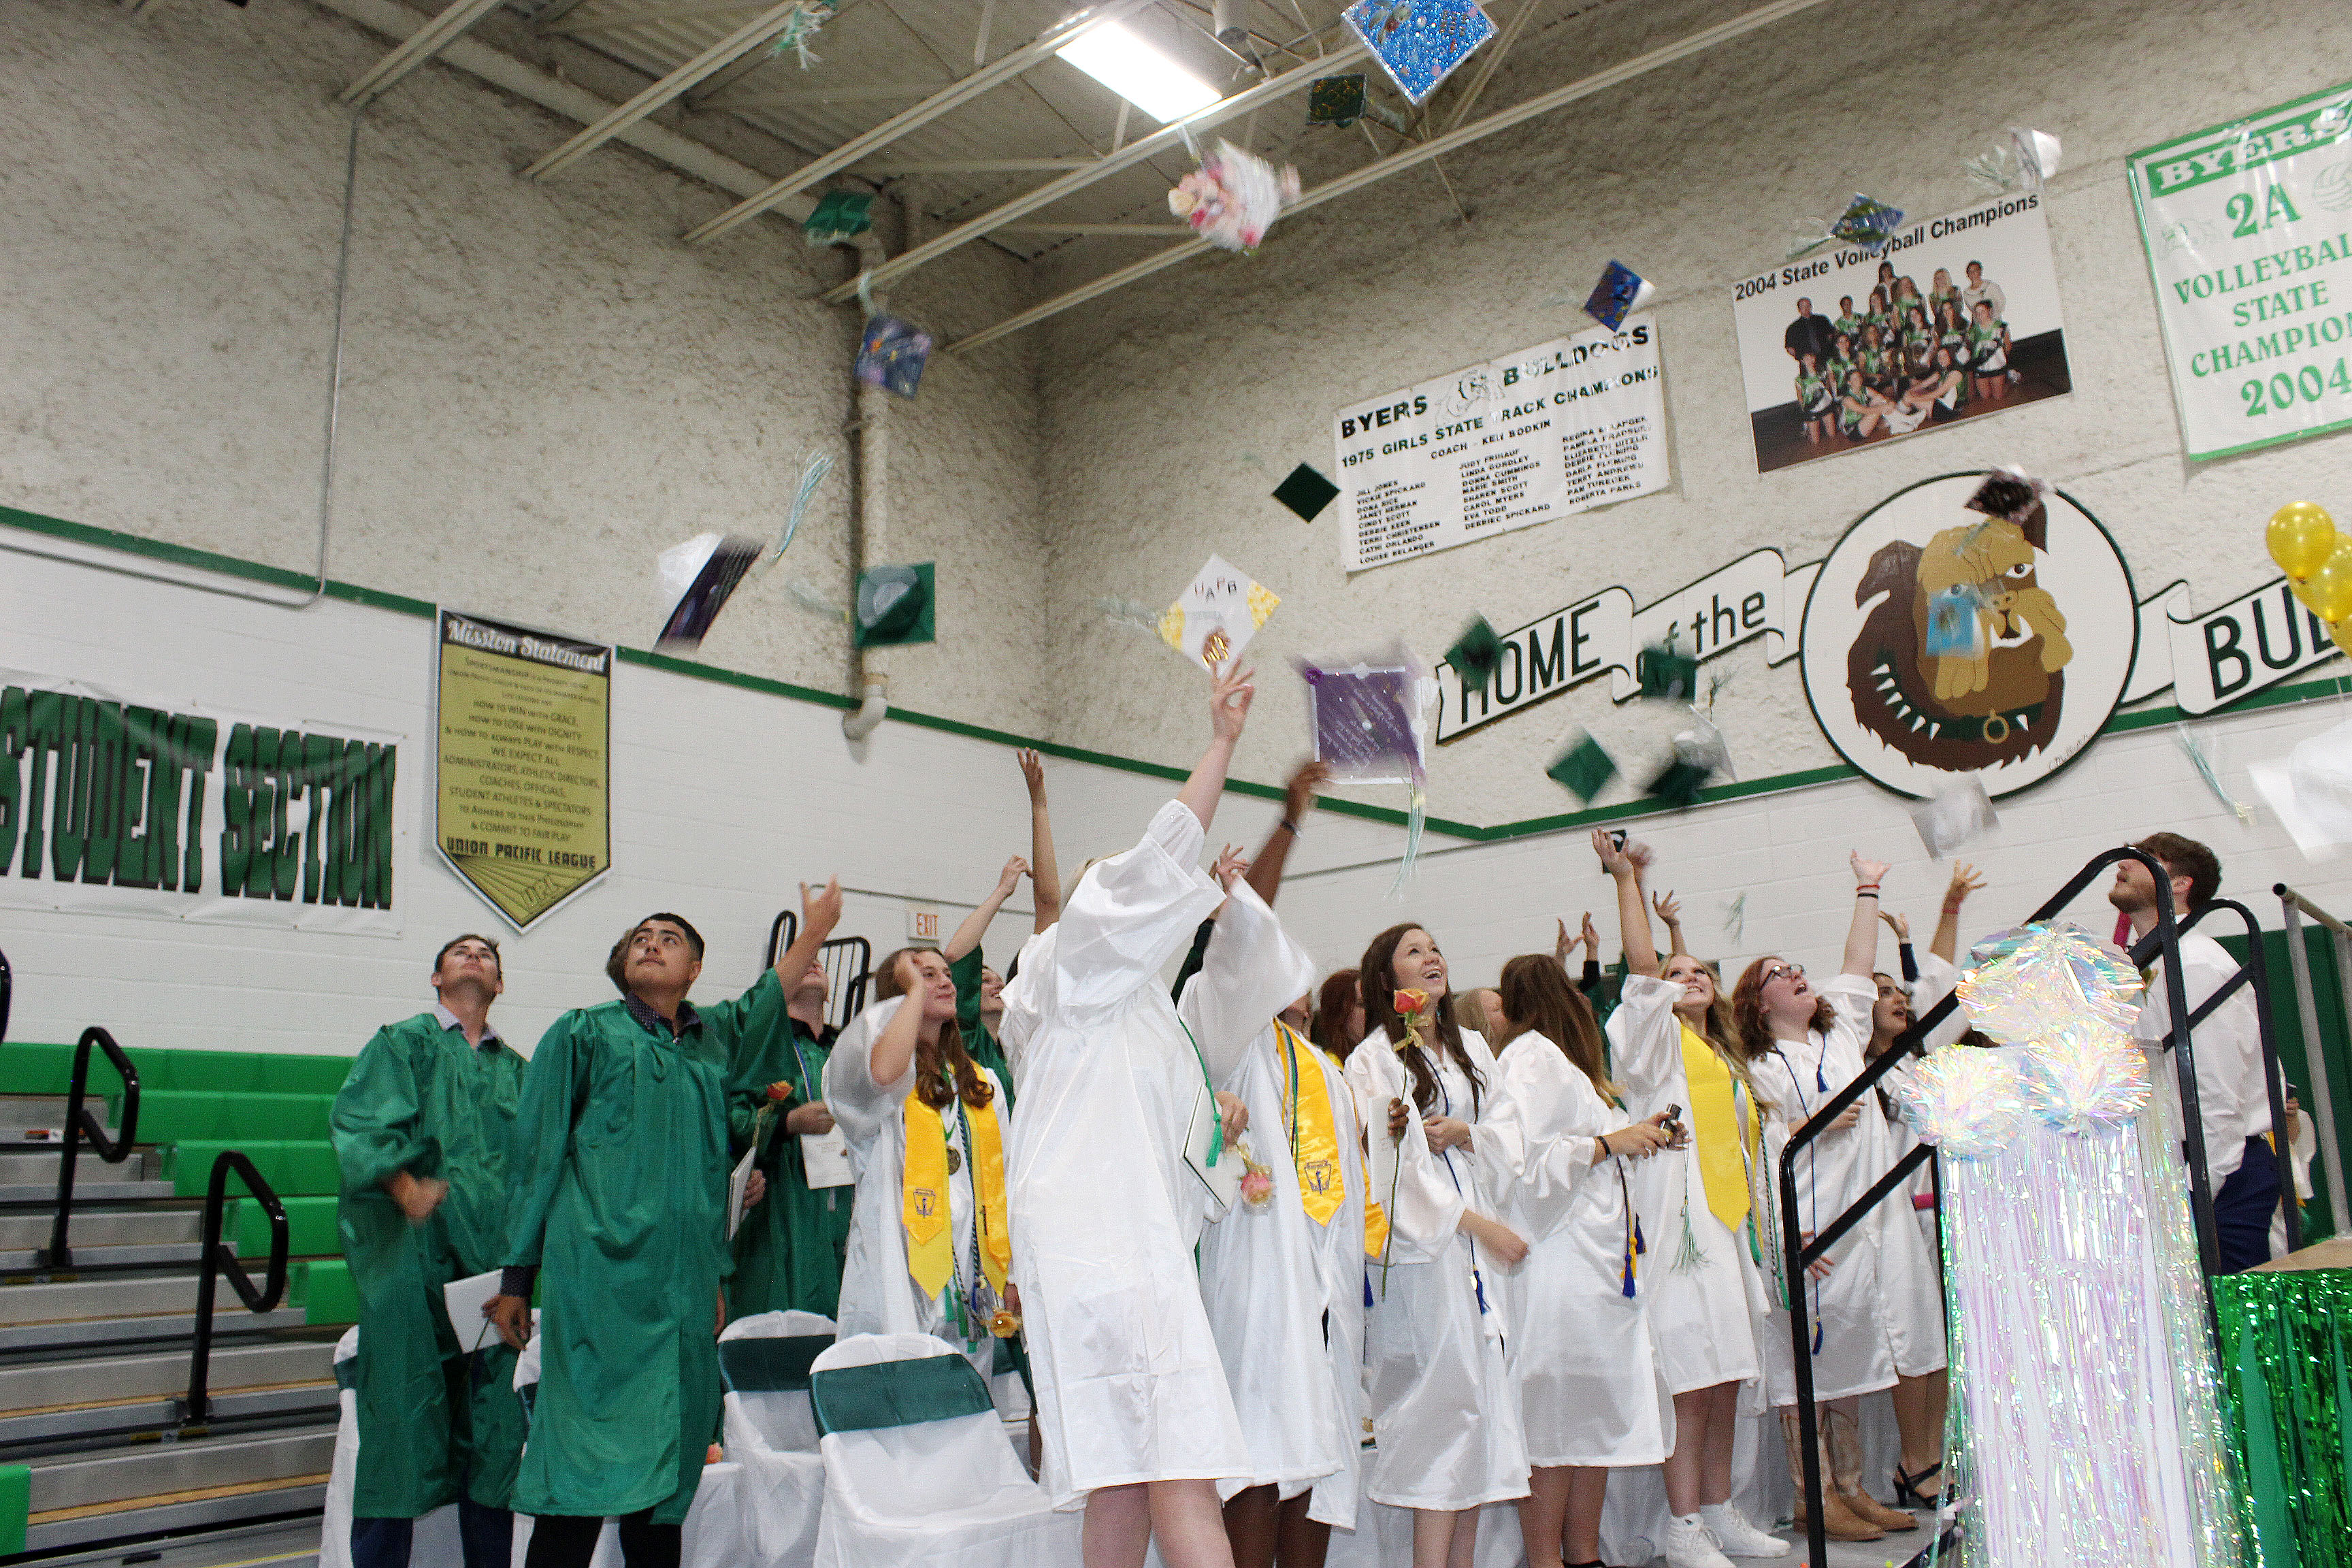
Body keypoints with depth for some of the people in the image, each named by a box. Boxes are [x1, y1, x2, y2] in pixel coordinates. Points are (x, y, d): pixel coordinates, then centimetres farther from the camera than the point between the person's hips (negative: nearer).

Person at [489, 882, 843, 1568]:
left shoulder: (715, 1036, 17)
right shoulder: (582, 1033, 6)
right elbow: (536, 1156, 5)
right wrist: (516, 1279, 1)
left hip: (688, 1279, 5)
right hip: (602, 1274, -4)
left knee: (670, 1465, 6)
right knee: (585, 1460, -8)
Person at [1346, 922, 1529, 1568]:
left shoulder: (1472, 1048, 19)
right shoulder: (1372, 1059, -1)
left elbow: (1507, 1134, 14)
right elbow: (1390, 1161, -9)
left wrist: (1464, 1132, -8)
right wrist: (1477, 1223, -11)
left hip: (1483, 1240, 6)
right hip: (1423, 1247, -6)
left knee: (1483, 1402, 3)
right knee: (1447, 1400, -10)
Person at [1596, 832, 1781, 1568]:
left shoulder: (1726, 1058, 24)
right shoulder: (1660, 1040, 3)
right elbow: (1641, 968, -13)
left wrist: (1763, 1222, 22)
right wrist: (1626, 880, -12)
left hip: (1729, 1222, 8)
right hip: (1681, 1222, -7)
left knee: (1727, 1376, 10)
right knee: (1692, 1378, -9)